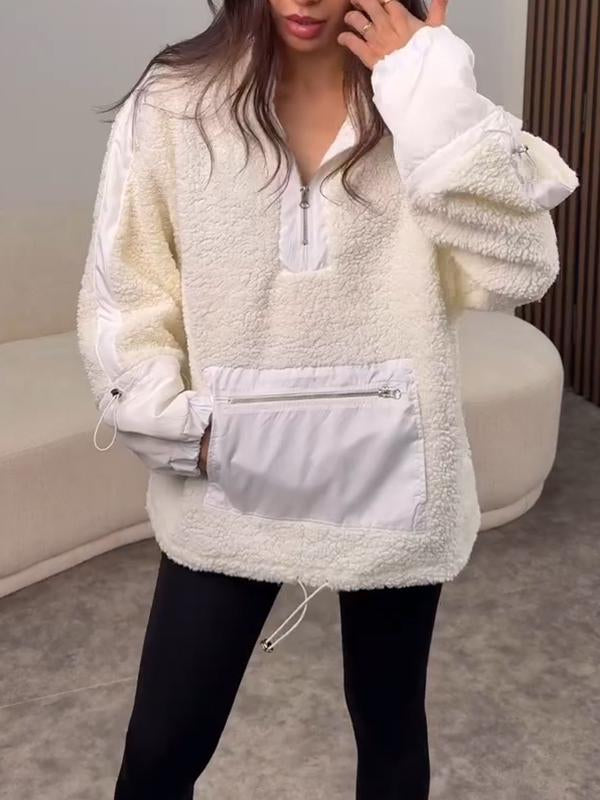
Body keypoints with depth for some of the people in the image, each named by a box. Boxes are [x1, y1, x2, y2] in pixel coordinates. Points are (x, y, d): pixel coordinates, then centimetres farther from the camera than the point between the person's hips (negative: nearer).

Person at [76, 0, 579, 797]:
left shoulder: (426, 102, -3)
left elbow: (516, 272, -15)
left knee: (390, 725, 20)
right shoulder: (172, 106, -6)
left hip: (386, 479, 1)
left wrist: (440, 105, -20)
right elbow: (119, 297, -2)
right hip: (230, 484, 0)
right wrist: (182, 429, -12)